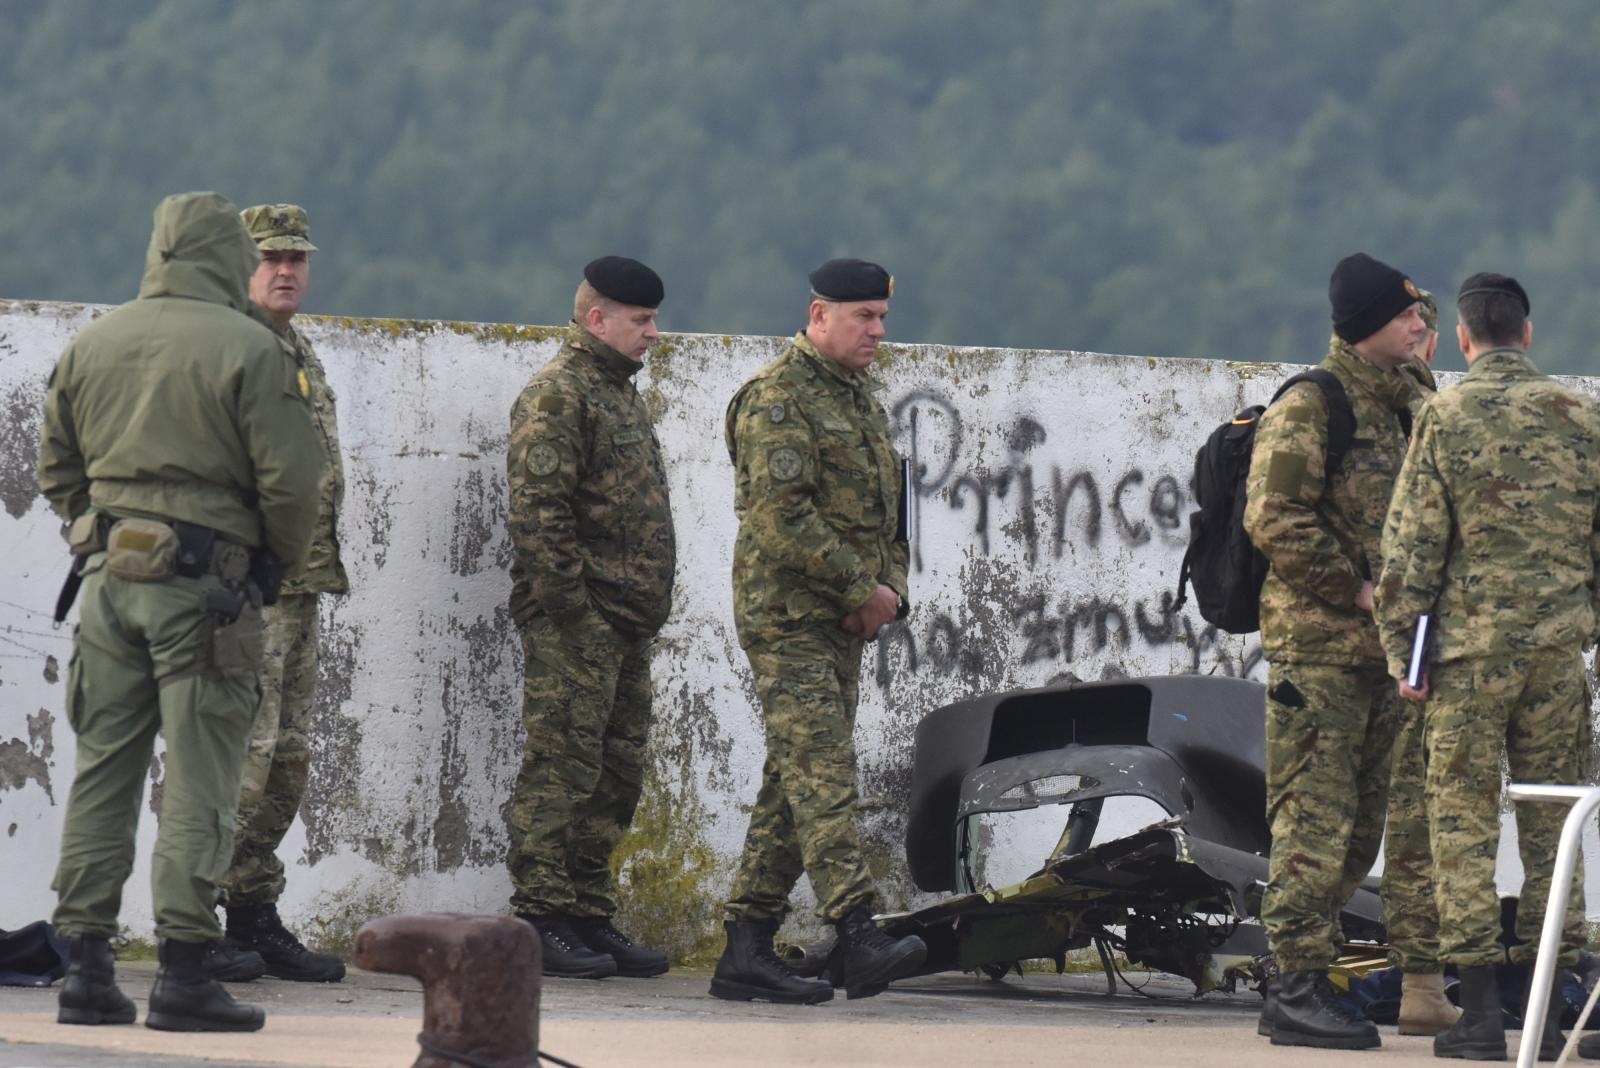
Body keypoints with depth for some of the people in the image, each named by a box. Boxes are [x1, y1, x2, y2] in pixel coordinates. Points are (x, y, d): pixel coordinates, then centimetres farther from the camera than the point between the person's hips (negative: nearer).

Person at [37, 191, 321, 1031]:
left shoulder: (90, 346, 9)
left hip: (110, 575, 5)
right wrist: (282, 557, 7)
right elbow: (290, 479, -10)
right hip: (205, 582, -5)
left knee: (103, 768, 9)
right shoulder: (247, 351, -9)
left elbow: (58, 472, 16)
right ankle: (183, 974, -5)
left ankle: (86, 966, 9)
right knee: (200, 774, -2)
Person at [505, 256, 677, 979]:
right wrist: (568, 603, -20)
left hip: (627, 623, 10)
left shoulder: (619, 392, 21)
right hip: (577, 621, -10)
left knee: (616, 773, 11)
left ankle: (589, 917, 17)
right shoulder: (558, 395, -10)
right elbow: (538, 509, -18)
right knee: (563, 765, -9)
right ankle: (541, 919, -7)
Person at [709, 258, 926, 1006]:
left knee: (793, 782, 7)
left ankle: (747, 950, 9)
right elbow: (781, 515, -19)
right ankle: (857, 937, -26)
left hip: (842, 622, 9)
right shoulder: (778, 398, -10)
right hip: (787, 615, -9)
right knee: (822, 774, -17)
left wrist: (889, 589, 5)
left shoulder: (860, 398, 19)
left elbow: (885, 509, 24)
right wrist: (862, 588, -15)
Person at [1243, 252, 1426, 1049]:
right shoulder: (1309, 408, -9)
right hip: (1318, 644, -9)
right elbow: (1274, 519, -18)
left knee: (1359, 829, 9)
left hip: (1377, 649, 9)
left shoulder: (1398, 408, 18)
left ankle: (1302, 982, 15)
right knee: (1317, 821, -10)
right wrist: (1357, 588, -17)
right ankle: (1297, 991, -9)